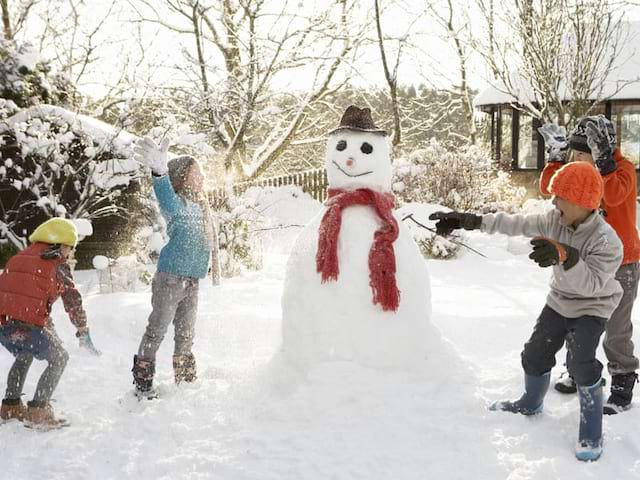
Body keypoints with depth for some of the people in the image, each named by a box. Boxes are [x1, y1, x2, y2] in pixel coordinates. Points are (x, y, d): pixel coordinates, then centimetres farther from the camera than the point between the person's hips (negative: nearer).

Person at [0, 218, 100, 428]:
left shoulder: (18, 259, 24)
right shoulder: (58, 265, 5)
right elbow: (73, 301, 4)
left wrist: (50, 331, 33)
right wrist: (83, 331, 11)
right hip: (27, 325, -7)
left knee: (24, 356, 33)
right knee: (59, 358, 13)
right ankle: (37, 410, 4)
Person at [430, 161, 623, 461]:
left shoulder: (606, 241, -31)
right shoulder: (555, 221, -15)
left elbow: (591, 283, -39)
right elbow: (517, 224, -16)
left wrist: (565, 256, -56)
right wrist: (472, 221, -25)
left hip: (592, 307, -6)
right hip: (560, 300, 7)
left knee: (581, 364, -22)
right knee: (535, 354, 11)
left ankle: (591, 434, -5)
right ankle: (531, 404, 40)